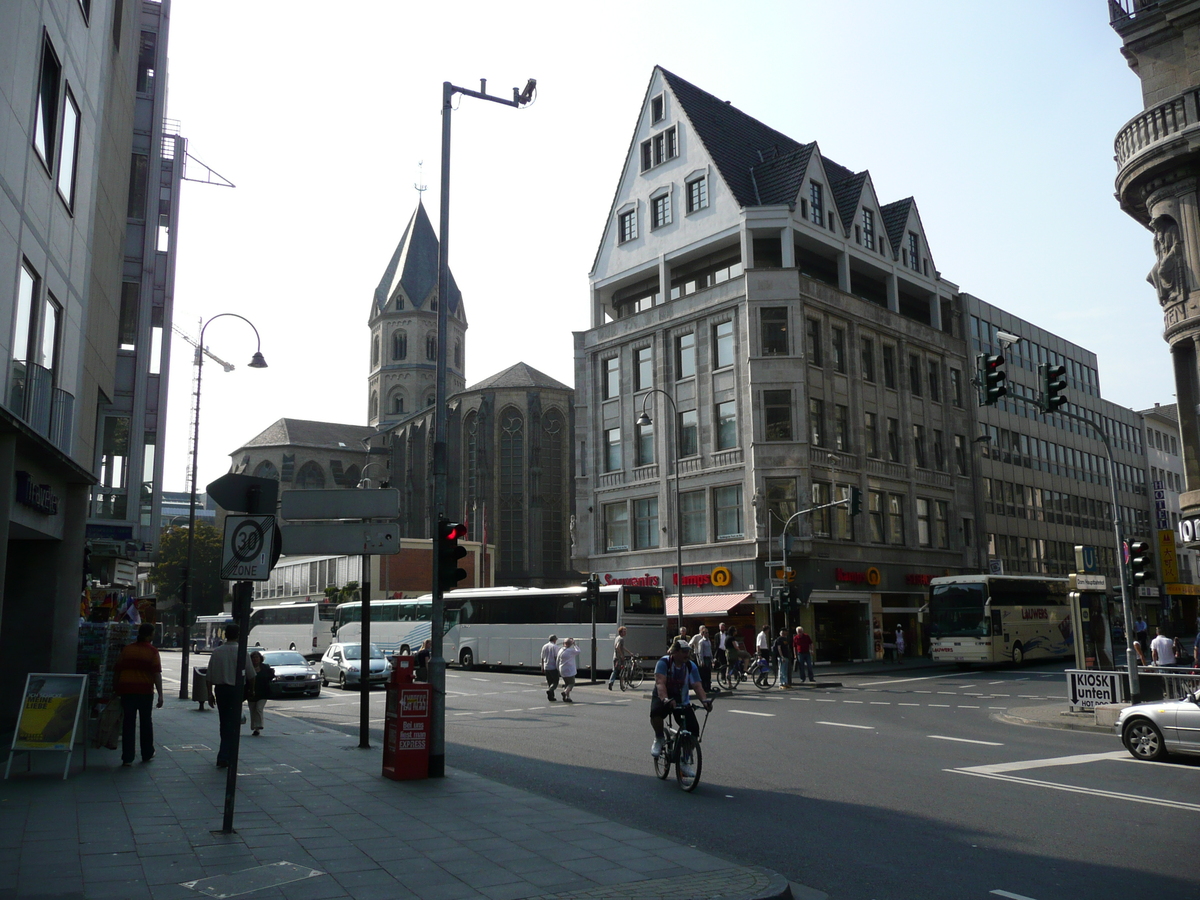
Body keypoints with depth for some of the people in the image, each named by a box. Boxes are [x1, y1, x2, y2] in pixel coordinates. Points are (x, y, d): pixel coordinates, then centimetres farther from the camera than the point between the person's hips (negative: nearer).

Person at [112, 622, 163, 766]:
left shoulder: (127, 649, 6)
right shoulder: (152, 651, -5)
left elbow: (117, 670, 9)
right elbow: (157, 673, -11)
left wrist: (116, 688, 20)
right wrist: (160, 694, -10)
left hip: (127, 689, 2)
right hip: (145, 690, -2)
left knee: (128, 722, 4)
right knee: (146, 722, 12)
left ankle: (127, 758, 1)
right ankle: (147, 754, 22)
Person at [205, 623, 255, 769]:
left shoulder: (217, 652, 0)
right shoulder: (241, 652, -10)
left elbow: (210, 676, 2)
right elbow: (251, 675, -4)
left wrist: (210, 693, 12)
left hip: (220, 689, 4)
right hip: (236, 690, -4)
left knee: (224, 722, 17)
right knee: (232, 724, 0)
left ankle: (226, 756, 27)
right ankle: (224, 758, -6)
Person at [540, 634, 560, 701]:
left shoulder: (544, 646, 8)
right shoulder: (555, 647, -9)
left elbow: (542, 658, 11)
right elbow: (556, 657, -12)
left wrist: (542, 667, 18)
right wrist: (558, 667, -7)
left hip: (546, 667, 6)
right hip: (553, 667, -6)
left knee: (549, 682, 13)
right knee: (555, 682, 2)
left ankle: (551, 696, 10)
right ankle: (549, 690, -23)